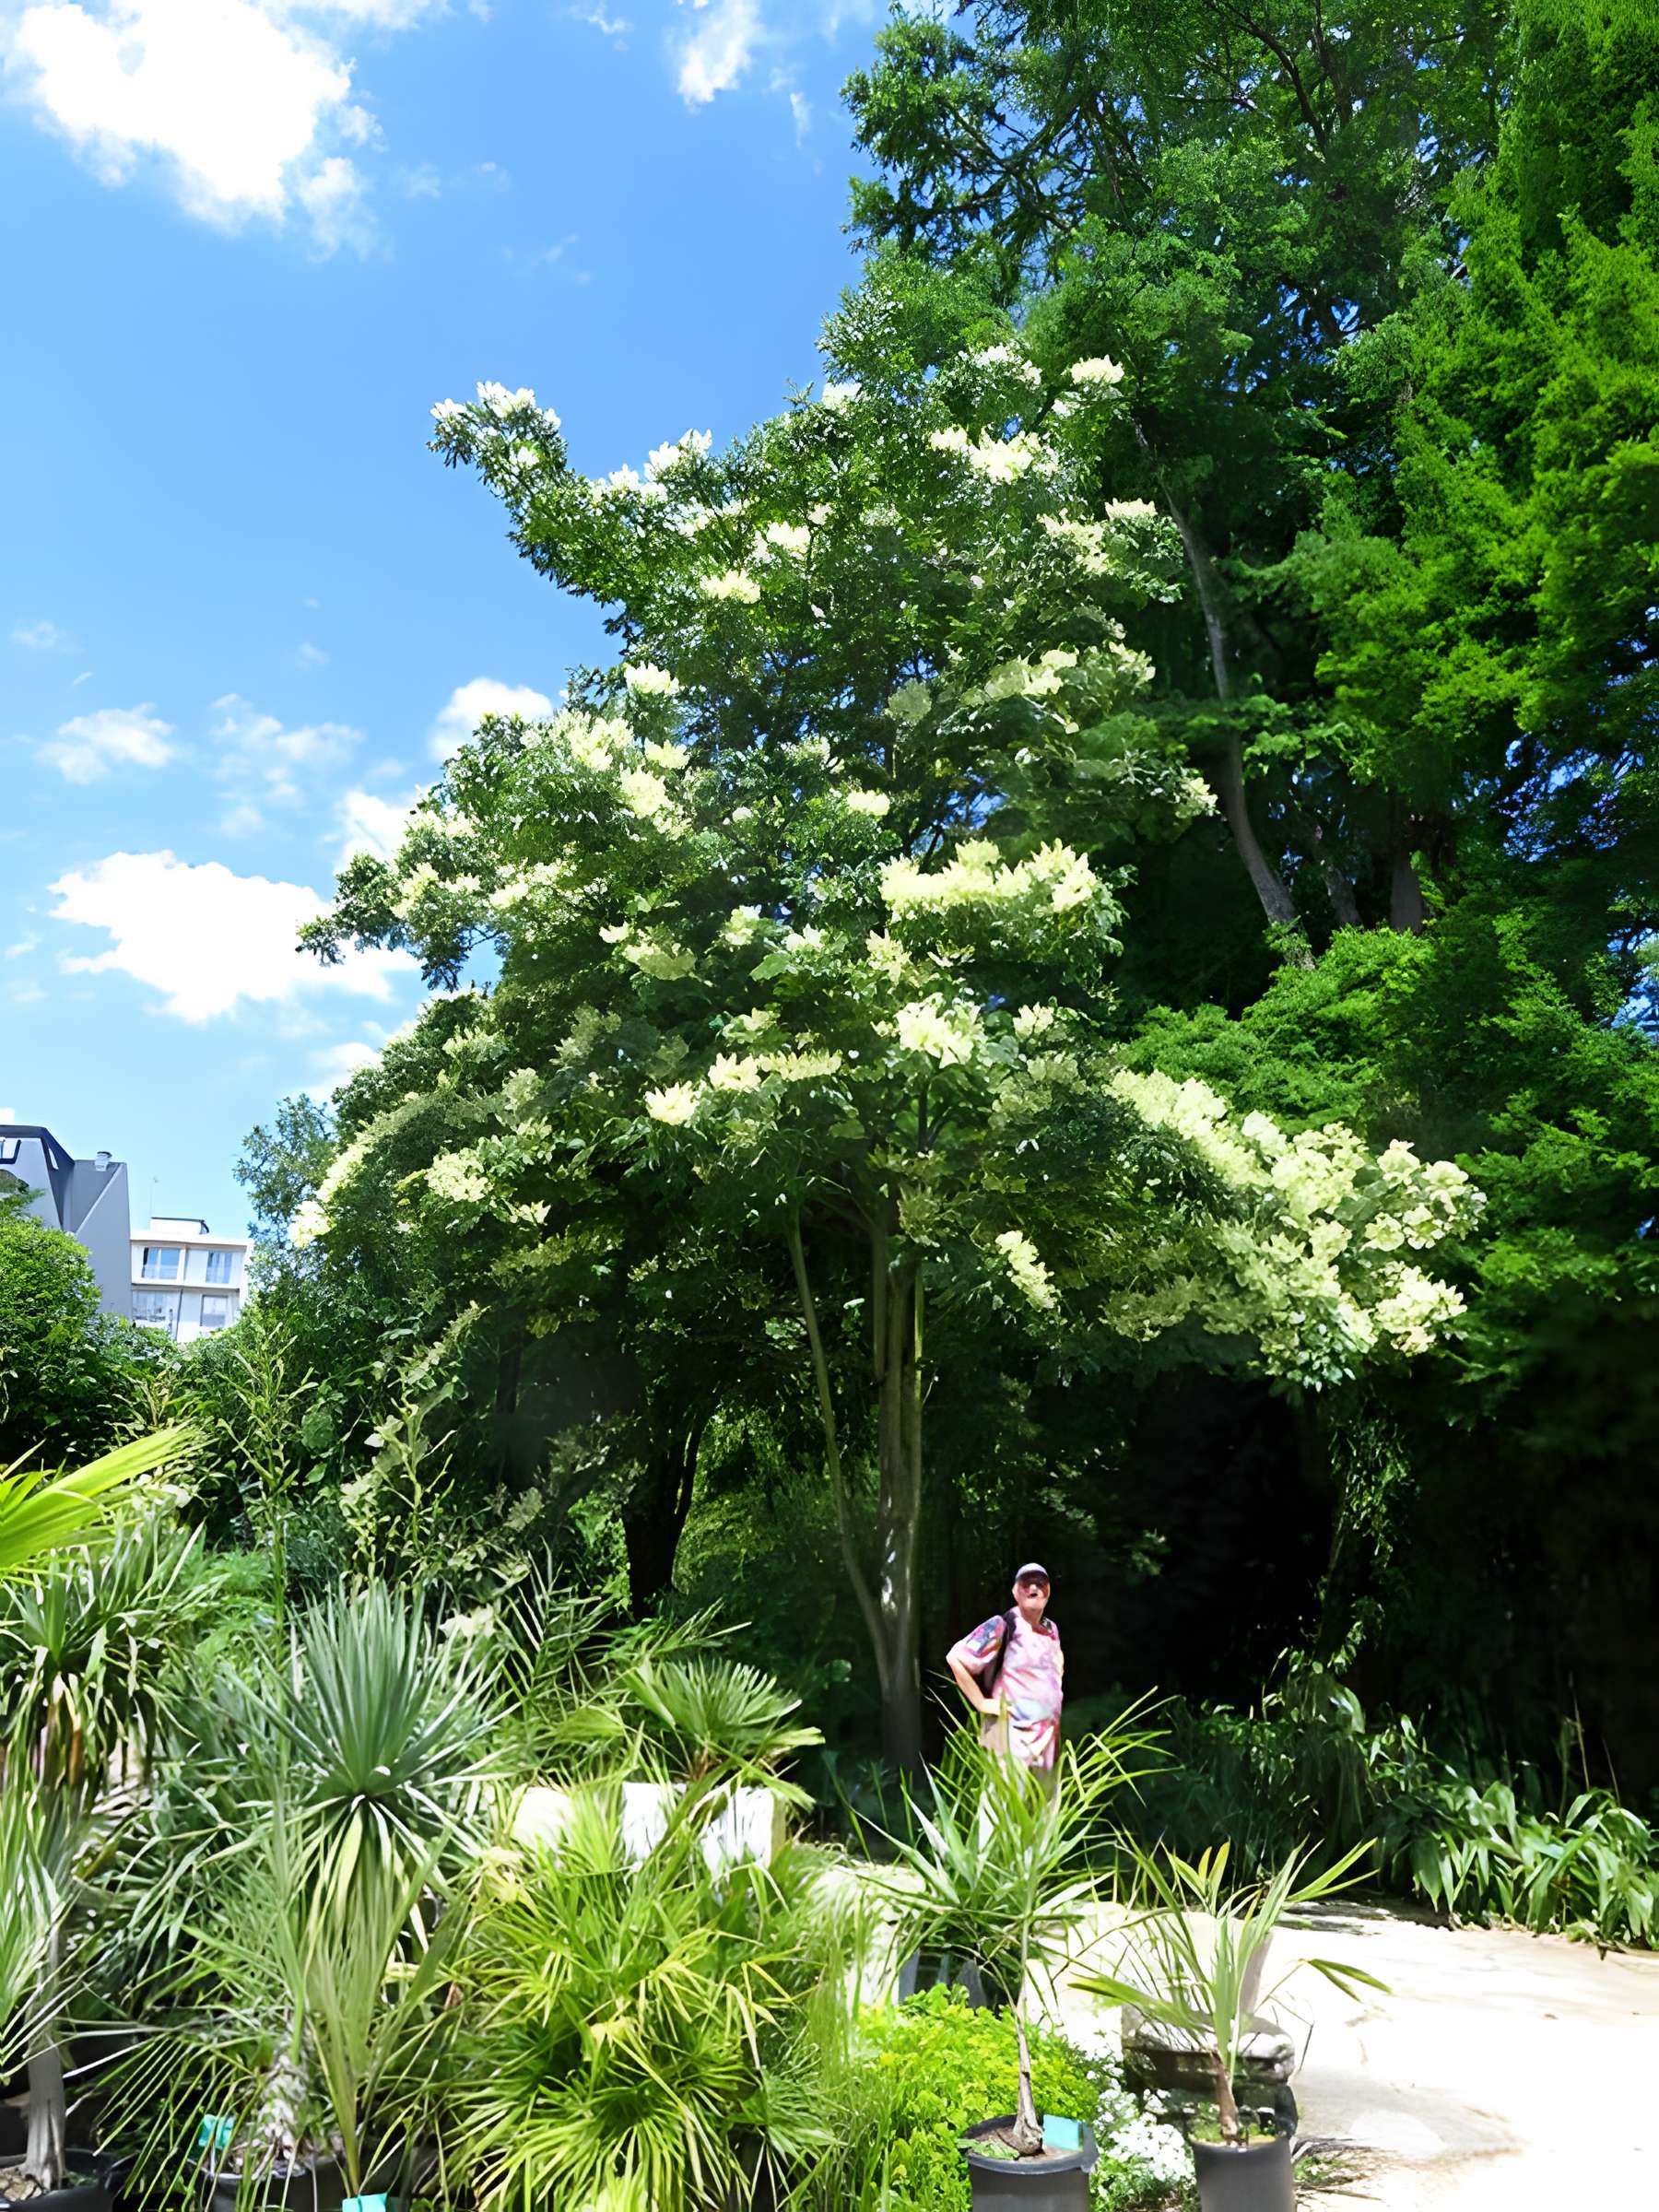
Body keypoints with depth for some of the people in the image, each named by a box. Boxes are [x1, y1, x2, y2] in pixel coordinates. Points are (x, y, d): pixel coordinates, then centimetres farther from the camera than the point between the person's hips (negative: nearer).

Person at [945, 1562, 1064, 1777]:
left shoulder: (1051, 1630, 11)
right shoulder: (1002, 1626, -12)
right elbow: (955, 1657, -16)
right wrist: (982, 1703, -13)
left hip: (1048, 1738, 8)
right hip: (1013, 1737, -8)